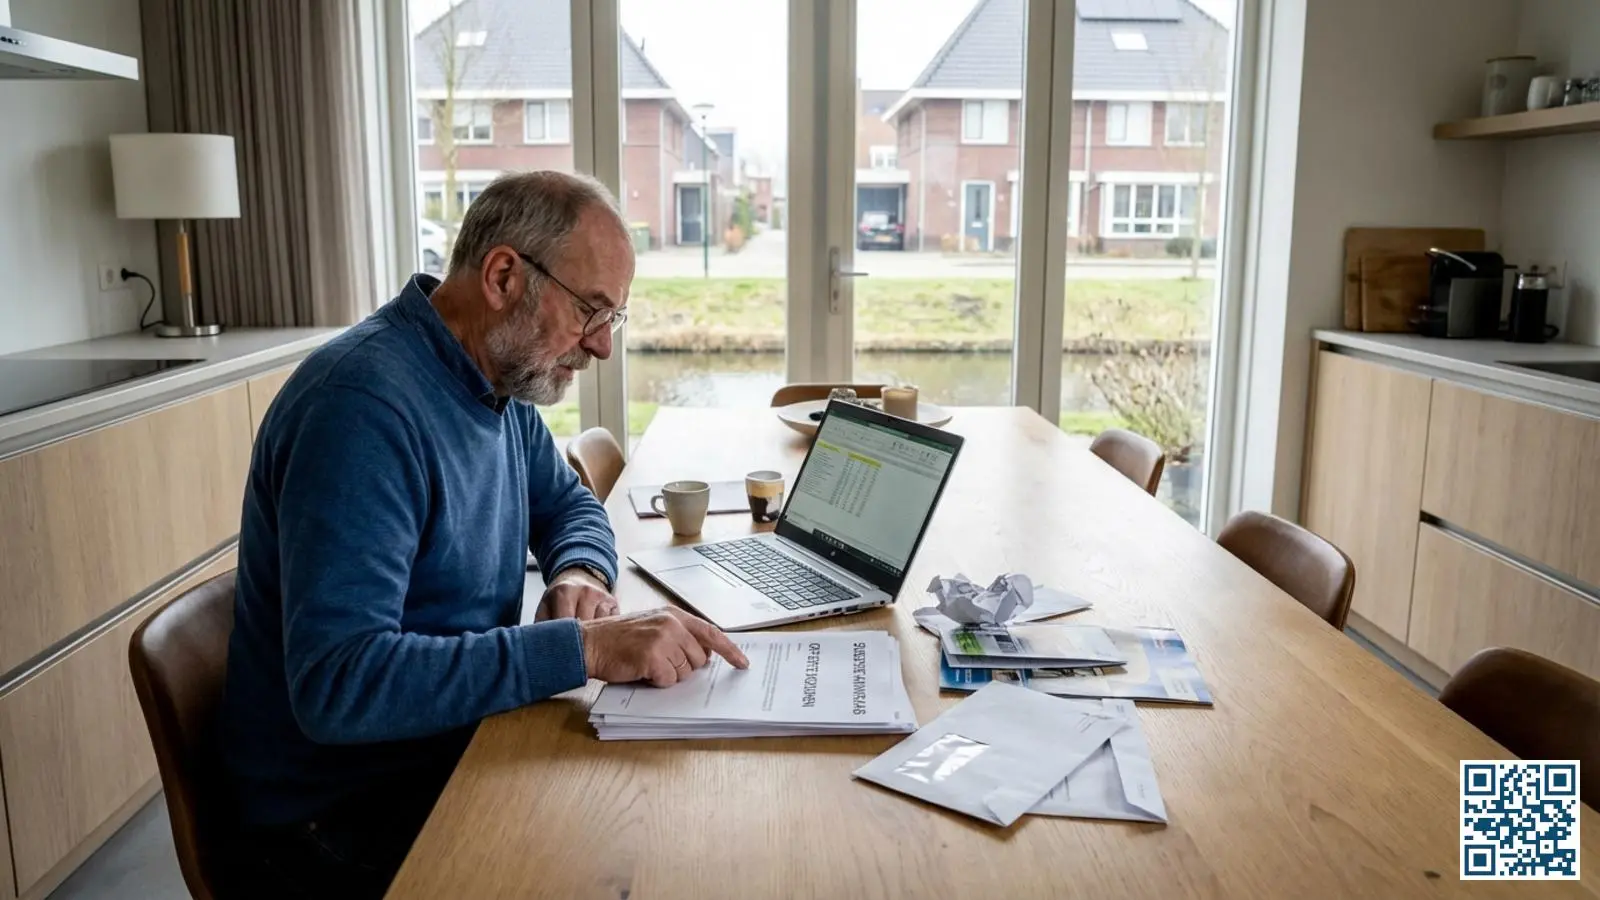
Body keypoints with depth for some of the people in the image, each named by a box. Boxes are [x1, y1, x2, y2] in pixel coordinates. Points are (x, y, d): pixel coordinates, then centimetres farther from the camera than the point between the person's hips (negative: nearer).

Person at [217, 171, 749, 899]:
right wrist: (582, 647, -34)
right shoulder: (365, 405, -25)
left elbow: (568, 504, 16)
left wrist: (579, 573, -7)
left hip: (455, 758, 8)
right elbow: (337, 683, -32)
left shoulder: (500, 377, 1)